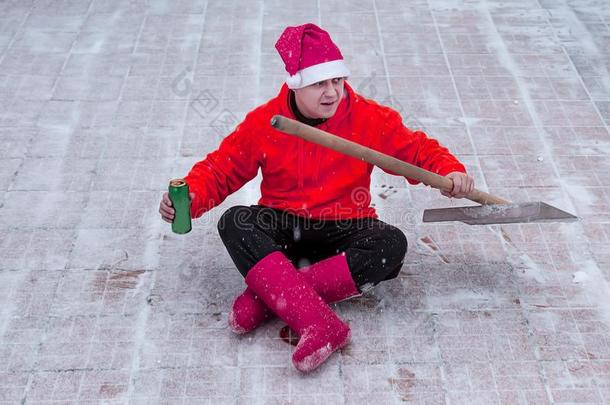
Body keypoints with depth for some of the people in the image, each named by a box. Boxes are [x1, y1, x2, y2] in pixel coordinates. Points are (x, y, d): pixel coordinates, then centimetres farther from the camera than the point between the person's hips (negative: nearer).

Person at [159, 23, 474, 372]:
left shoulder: (370, 118, -4)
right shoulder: (263, 121, -4)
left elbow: (417, 149, 1)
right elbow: (221, 168, 0)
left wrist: (450, 171, -20)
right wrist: (190, 198, -19)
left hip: (342, 231, 0)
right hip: (282, 229, 0)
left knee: (392, 243, -31)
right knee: (234, 222, -31)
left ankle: (267, 295, -32)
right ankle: (321, 326, -44)